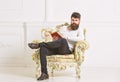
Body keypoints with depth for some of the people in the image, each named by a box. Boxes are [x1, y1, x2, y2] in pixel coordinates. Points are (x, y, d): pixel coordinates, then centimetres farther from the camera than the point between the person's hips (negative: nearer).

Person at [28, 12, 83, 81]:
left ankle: (39, 45, -26)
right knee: (43, 49, -26)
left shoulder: (79, 30, 10)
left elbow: (81, 38, -12)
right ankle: (44, 74, -28)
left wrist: (66, 37, -12)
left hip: (67, 50, -4)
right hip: (57, 49, 5)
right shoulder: (63, 28, 25)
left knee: (63, 40, -40)